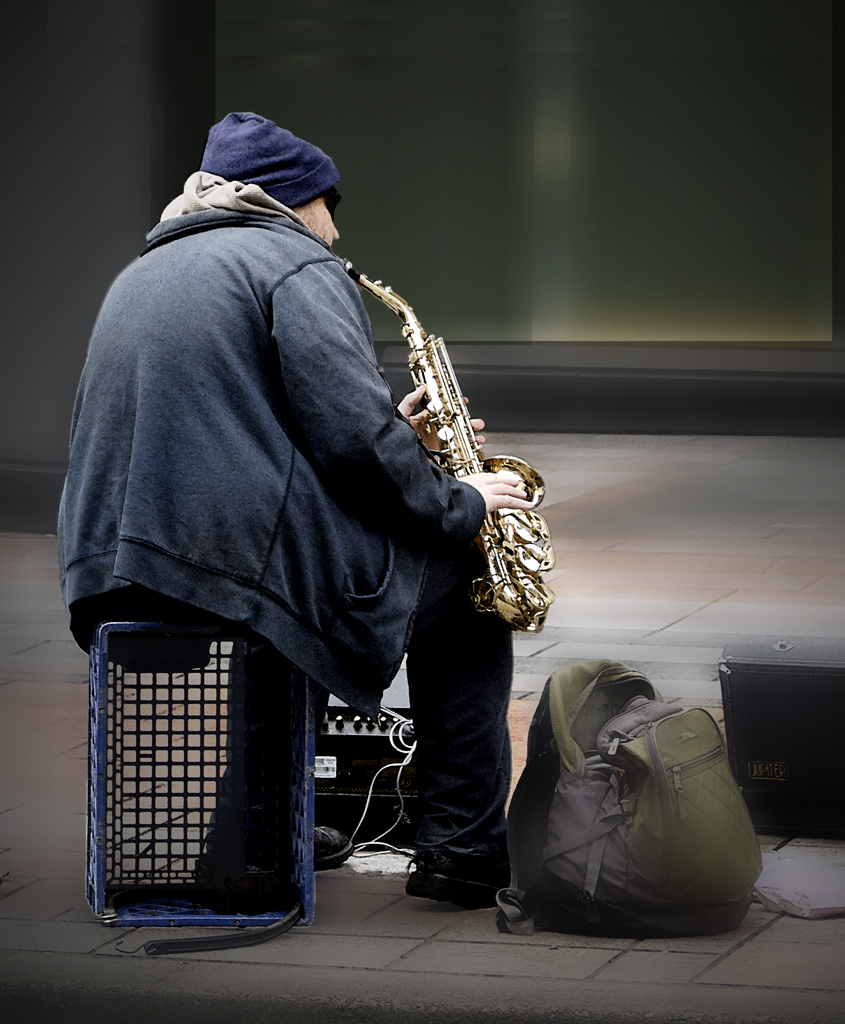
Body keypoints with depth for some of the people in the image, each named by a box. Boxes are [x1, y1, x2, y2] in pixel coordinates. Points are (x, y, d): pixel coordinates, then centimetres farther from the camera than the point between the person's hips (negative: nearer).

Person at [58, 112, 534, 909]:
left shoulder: (143, 275, 26)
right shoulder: (293, 264, -2)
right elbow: (352, 431, -15)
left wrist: (393, 439, 23)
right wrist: (456, 504, 0)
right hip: (243, 567, -9)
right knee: (466, 579, 11)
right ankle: (464, 847, 7)